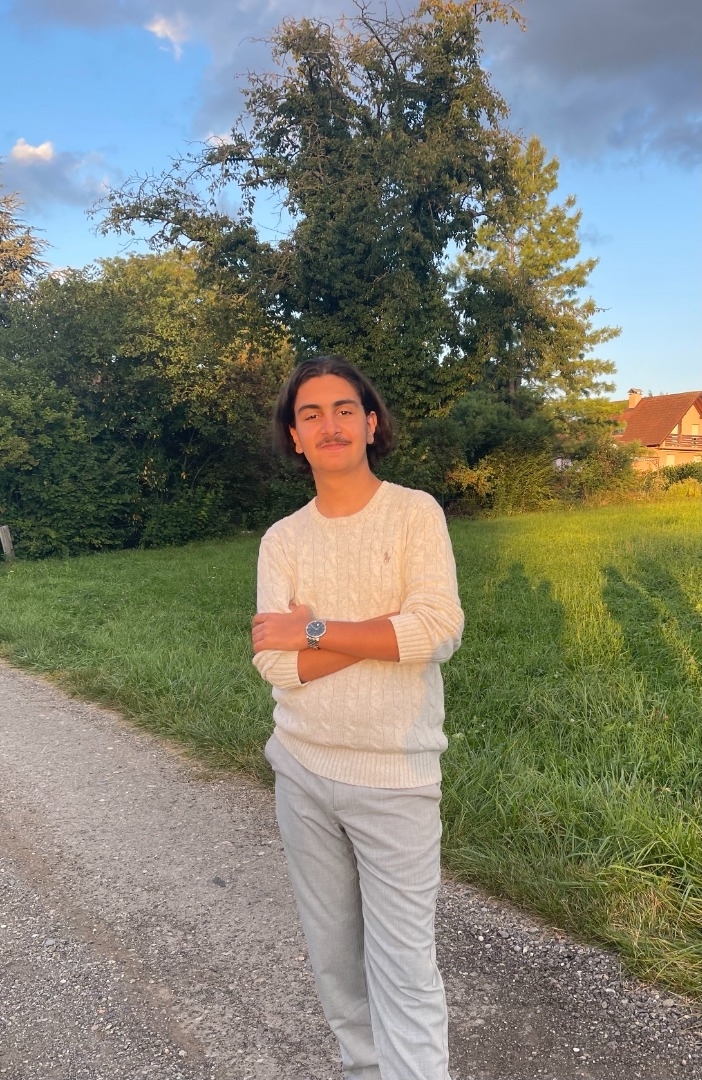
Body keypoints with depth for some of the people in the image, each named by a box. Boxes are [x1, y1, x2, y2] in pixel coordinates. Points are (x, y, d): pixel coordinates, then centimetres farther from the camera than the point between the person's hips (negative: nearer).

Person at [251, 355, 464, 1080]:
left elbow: (439, 629, -20)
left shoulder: (415, 513, -5)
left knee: (402, 966, 0)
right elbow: (276, 663, -8)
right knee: (332, 951, 18)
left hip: (394, 775, -4)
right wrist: (387, 631, -16)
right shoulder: (281, 540, 3)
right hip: (302, 770, 4)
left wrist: (312, 629, -14)